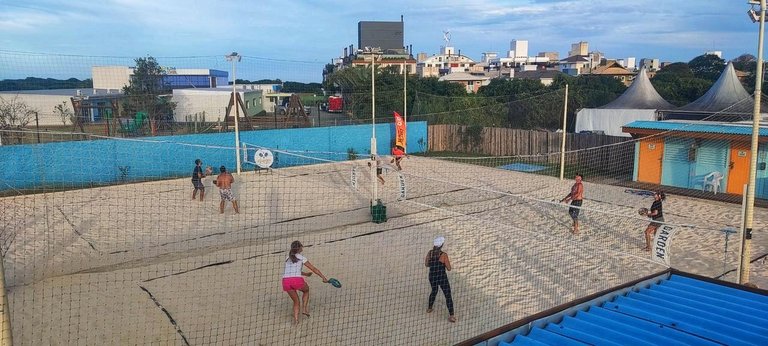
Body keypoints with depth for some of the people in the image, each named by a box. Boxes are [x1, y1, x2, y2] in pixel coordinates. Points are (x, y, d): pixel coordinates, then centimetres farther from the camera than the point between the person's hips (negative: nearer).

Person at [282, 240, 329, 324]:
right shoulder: (301, 258, 10)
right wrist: (324, 277, 15)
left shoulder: (288, 259, 23)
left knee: (296, 301, 19)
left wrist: (306, 274, 48)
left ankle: (295, 319, 5)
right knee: (306, 290, 29)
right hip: (297, 280, -4)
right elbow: (313, 269, 11)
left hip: (286, 280, 4)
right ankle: (305, 309, 17)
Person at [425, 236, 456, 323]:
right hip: (442, 278, -5)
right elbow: (449, 269, -11)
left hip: (432, 277, 5)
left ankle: (429, 308, 46)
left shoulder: (430, 253, -5)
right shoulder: (444, 255, -19)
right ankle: (451, 316, 5)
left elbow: (426, 265, 9)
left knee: (434, 291, 31)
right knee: (448, 296, 7)